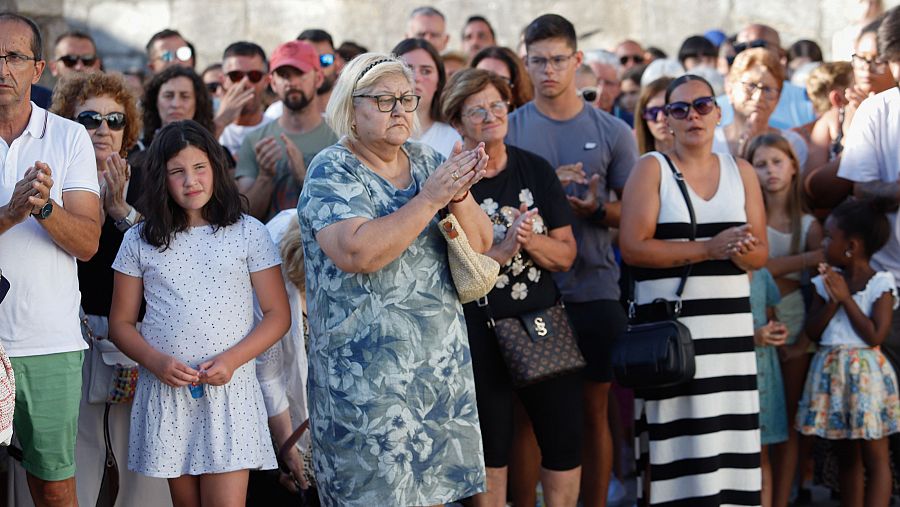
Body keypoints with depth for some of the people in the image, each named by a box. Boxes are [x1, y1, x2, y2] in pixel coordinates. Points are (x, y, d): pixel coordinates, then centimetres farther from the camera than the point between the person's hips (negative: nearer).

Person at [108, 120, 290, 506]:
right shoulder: (140, 241, 8)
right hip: (166, 389, 2)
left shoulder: (248, 233, 3)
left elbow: (277, 315, 2)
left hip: (228, 388, -2)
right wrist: (156, 362, -10)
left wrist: (231, 360, -13)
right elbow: (121, 323, 9)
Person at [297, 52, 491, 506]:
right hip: (367, 375, -5)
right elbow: (357, 253, -25)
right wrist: (430, 199, -23)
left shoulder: (427, 162, 9)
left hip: (442, 361, 6)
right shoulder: (332, 172, -8)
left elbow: (480, 243, 5)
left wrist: (459, 198, -15)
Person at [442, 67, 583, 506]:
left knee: (566, 448, 5)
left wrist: (531, 240, -17)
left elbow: (566, 255, 3)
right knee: (490, 456, 8)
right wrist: (501, 250, -23)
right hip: (480, 330, -3)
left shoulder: (536, 170, 3)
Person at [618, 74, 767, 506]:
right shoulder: (651, 168, 0)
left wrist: (742, 252, -14)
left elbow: (760, 253, 11)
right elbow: (633, 247, -11)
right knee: (674, 437, -7)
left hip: (730, 320, 4)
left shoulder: (741, 171, 12)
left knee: (729, 432, 1)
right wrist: (709, 248, -17)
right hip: (668, 323, -4)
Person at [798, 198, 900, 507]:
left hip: (865, 373, -5)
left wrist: (847, 298, -13)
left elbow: (875, 336, -16)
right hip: (830, 371, 5)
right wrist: (833, 301, -12)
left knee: (875, 456, -3)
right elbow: (812, 331, 2)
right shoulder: (828, 281, 7)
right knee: (846, 455, 11)